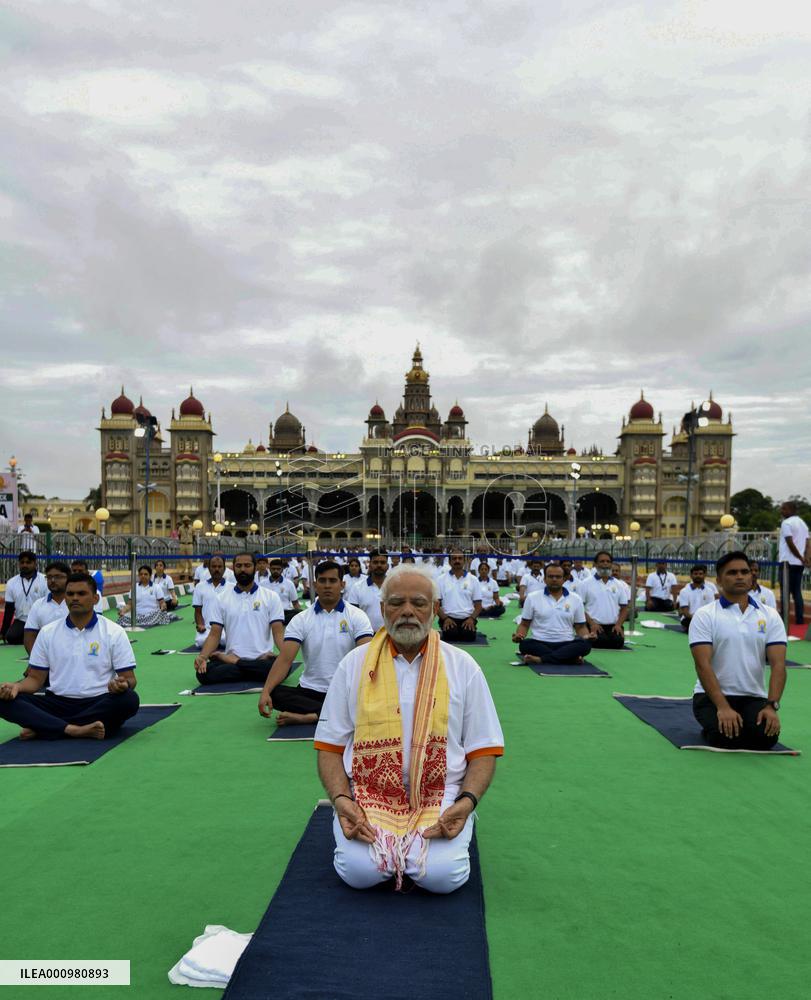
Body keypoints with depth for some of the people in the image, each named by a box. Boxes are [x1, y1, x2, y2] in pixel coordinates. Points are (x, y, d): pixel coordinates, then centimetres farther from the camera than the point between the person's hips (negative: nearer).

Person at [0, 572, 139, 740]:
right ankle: (75, 730, -32)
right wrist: (16, 687, -11)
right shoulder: (47, 632, 9)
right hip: (58, 703, 2)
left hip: (100, 704, -2)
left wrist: (123, 685, -25)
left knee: (129, 699, -34)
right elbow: (36, 679, 11)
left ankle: (40, 727, -24)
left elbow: (129, 679, -1)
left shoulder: (114, 632, 0)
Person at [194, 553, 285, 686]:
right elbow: (214, 634, 4)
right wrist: (202, 656, -17)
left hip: (263, 658, 0)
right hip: (231, 658, 0)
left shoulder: (271, 597, 4)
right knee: (203, 672, -28)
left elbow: (278, 632, -2)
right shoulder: (221, 599, 8)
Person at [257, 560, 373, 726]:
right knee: (275, 693, -26)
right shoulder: (300, 620, 2)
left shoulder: (356, 616, -2)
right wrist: (265, 691, -25)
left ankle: (309, 716, -28)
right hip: (310, 691, 1)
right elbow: (285, 659, -8)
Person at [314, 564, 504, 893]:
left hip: (440, 795, 0)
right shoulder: (354, 664, 5)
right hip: (368, 794, 0)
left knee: (442, 874, -25)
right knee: (359, 871, -25)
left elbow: (483, 750, 5)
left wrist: (467, 801, -12)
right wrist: (340, 798, -10)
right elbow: (330, 747, 7)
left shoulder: (463, 666, 5)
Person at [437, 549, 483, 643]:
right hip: (448, 618, -1)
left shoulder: (473, 579, 7)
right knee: (451, 635, -31)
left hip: (467, 618, 2)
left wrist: (472, 618, -11)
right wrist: (445, 618, -13)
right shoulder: (441, 579, 5)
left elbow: (478, 605, 7)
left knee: (469, 636, -27)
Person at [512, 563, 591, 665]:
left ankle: (540, 659, -33)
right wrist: (519, 635, -13)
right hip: (540, 643, -1)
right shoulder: (533, 597, 5)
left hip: (566, 644, 1)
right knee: (525, 645, -33)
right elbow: (524, 624, 9)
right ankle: (572, 658, -30)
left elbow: (580, 626, 13)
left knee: (585, 644, -30)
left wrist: (587, 636, -9)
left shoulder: (575, 599, 9)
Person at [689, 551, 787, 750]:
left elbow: (778, 664, -5)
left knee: (766, 736, -26)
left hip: (754, 697, 3)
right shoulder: (704, 615, -6)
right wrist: (723, 707, -25)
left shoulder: (770, 616, 3)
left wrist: (772, 706, -19)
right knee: (727, 736, -29)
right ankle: (712, 727, 7)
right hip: (711, 695, -2)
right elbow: (703, 665, -14)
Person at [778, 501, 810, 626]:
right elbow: (806, 543, 11)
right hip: (799, 563, 8)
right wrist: (805, 558, 1)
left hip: (788, 562, -8)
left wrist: (801, 558, -10)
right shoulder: (803, 523, 16)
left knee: (785, 592, -4)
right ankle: (800, 620, 9)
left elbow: (790, 543, -17)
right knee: (797, 592, 11)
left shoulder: (786, 523, -10)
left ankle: (784, 620, -5)